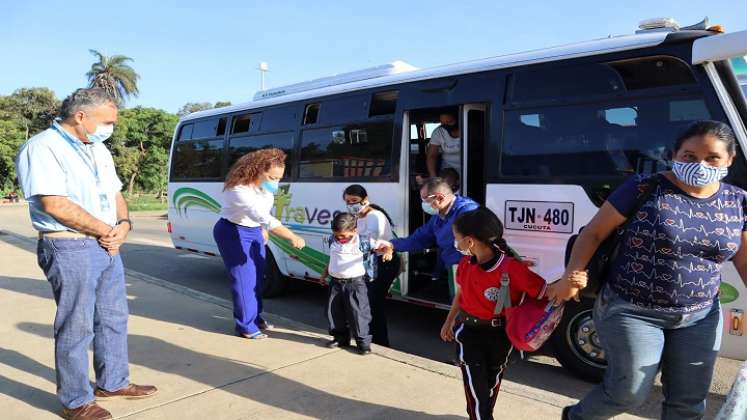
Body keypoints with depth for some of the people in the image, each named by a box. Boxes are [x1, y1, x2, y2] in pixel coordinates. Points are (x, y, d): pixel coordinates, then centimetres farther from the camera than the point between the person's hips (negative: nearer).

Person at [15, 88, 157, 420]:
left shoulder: (98, 149, 14)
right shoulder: (42, 148, -12)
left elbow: (115, 194, 17)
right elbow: (54, 204, -22)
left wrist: (124, 225, -3)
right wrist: (106, 230, -14)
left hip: (107, 247, 9)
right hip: (70, 249, -8)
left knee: (113, 318, 16)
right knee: (76, 327, 1)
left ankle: (113, 382, 31)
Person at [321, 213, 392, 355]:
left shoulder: (363, 242, -15)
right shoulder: (332, 240, 3)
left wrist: (388, 251, -33)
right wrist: (325, 272, 26)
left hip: (355, 283, -6)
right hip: (335, 283, 6)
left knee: (358, 312, -4)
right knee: (334, 312, 13)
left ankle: (363, 341, 10)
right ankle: (340, 337, 31)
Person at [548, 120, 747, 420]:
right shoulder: (644, 189, -12)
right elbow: (593, 233, -8)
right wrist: (571, 277, -21)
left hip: (700, 318, 5)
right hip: (631, 311, -5)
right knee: (629, 393, 1)